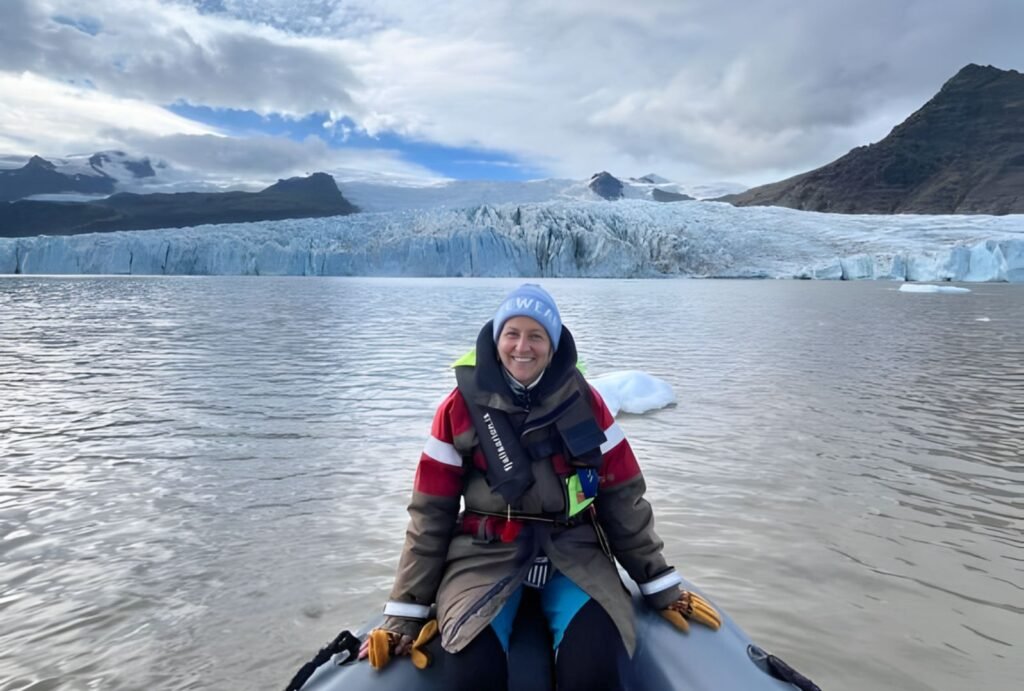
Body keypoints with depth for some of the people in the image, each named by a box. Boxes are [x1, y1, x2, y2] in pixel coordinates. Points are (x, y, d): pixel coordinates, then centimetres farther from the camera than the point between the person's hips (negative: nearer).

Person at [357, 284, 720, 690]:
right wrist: (405, 614, 0)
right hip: (487, 554, -1)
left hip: (574, 553, 1)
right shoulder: (461, 407, -3)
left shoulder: (584, 402, -1)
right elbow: (431, 512, -1)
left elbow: (623, 498, 5)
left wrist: (661, 588, 7)